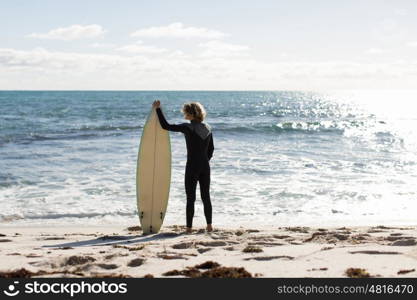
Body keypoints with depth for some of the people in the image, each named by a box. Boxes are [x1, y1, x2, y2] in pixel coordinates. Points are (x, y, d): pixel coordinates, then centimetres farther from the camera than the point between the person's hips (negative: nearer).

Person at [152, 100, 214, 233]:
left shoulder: (188, 127, -13)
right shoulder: (208, 128, 6)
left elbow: (166, 126, -13)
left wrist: (158, 109, -7)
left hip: (192, 167, -5)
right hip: (205, 167, 5)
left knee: (190, 198, 1)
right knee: (206, 196, 13)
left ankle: (189, 227, 5)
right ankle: (209, 226, 16)